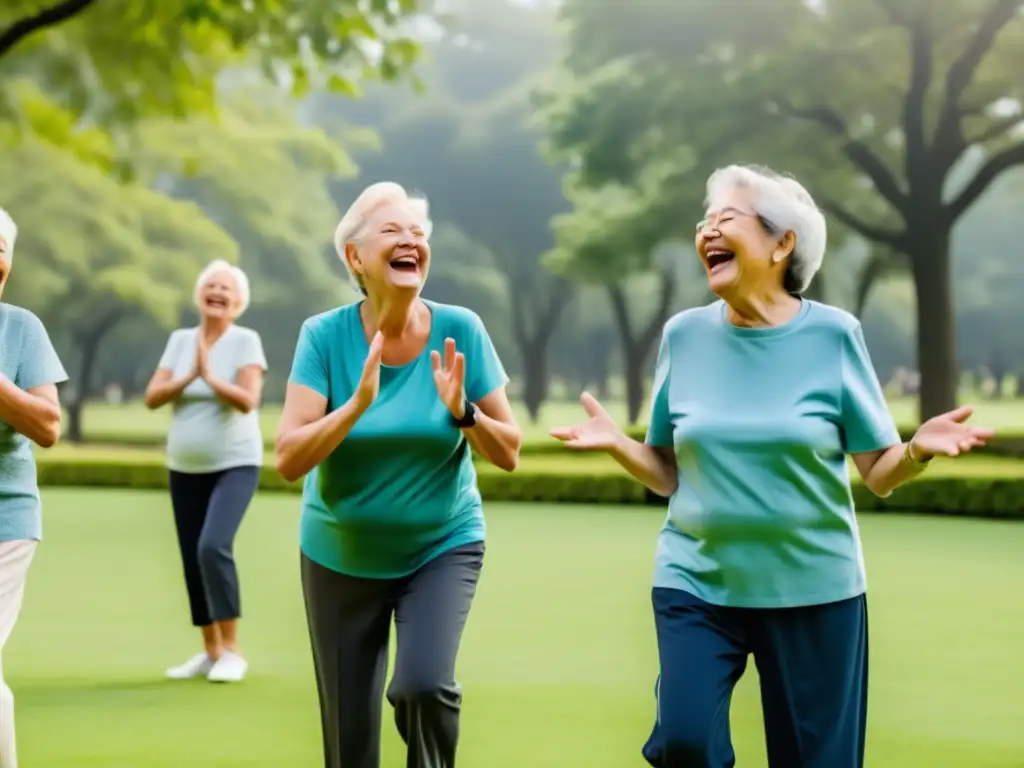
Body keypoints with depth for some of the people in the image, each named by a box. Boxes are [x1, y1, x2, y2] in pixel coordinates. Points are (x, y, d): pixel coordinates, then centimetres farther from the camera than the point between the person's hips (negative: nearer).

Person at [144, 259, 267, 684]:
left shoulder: (246, 340, -7)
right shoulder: (179, 339, 5)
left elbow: (248, 400, -18)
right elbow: (152, 398, -2)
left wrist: (210, 376, -23)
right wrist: (188, 377, -15)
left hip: (235, 464, -5)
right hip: (185, 467, 5)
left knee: (213, 546, -23)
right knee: (192, 560, 7)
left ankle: (231, 650, -14)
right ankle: (210, 652, 19)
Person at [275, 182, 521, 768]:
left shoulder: (460, 331, -11)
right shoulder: (325, 336, -13)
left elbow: (509, 454, -6)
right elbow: (289, 461, -20)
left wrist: (461, 412, -25)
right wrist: (359, 404, -33)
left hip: (442, 548, 0)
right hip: (341, 557, 1)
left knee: (424, 684, -25)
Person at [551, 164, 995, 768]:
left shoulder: (833, 335, -5)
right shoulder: (685, 335, 1)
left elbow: (880, 474, -2)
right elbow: (667, 475, 7)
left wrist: (920, 449, -22)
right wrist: (615, 443, -11)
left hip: (813, 588, -1)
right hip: (696, 582, 1)